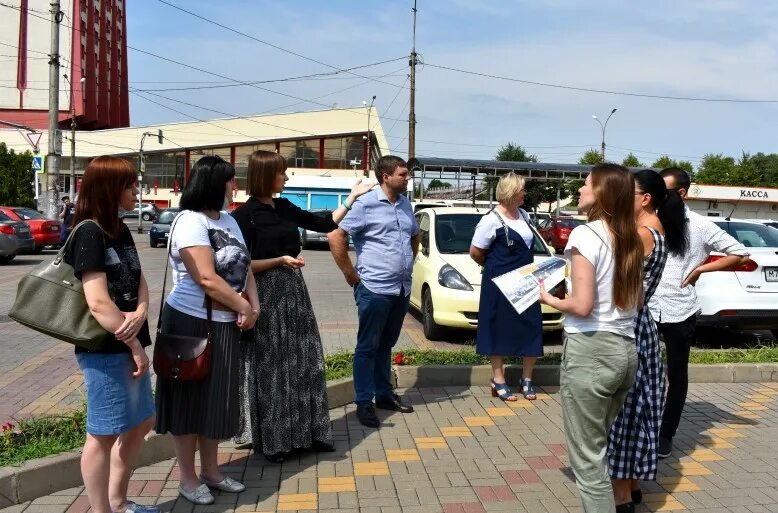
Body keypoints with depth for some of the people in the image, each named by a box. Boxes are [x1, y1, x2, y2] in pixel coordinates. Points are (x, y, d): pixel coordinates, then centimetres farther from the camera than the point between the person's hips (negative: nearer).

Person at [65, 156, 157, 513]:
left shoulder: (121, 231, 11)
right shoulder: (89, 233, -16)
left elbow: (139, 282, 9)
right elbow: (98, 302, -22)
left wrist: (140, 312, -13)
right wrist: (135, 347, -16)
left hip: (128, 344, 10)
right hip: (104, 350, -9)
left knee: (141, 423, 18)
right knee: (103, 433, 2)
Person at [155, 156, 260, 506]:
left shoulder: (228, 220, 12)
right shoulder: (190, 221, -16)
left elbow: (244, 266, 11)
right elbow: (207, 279, -23)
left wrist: (254, 305, -5)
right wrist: (243, 307, -12)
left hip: (225, 325, 8)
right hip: (192, 323, -8)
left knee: (218, 399, 15)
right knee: (190, 400, 5)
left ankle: (211, 472, 29)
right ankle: (188, 479, 19)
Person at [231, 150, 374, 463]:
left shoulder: (285, 208, 10)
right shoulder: (246, 214, -10)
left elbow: (325, 224, 16)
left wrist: (352, 197, 17)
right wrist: (281, 260, -20)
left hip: (293, 291, 7)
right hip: (266, 296, -7)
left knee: (303, 361, 10)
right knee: (270, 368, 2)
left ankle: (305, 433, 24)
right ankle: (271, 440, 18)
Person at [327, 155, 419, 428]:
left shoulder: (405, 204, 12)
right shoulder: (365, 204, -11)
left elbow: (415, 236, 29)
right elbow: (335, 237, -15)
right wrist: (351, 274, -12)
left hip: (402, 289, 7)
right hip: (374, 288, -7)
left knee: (386, 344, 17)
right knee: (367, 347, 1)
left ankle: (384, 394, 28)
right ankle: (364, 403, 9)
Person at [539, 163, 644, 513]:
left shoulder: (585, 234, -13)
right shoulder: (631, 239, 10)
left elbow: (582, 306, -18)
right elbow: (637, 300, 16)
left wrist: (548, 299, -1)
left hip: (591, 350, -8)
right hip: (626, 350, 8)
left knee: (587, 459, 2)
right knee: (604, 447, 21)